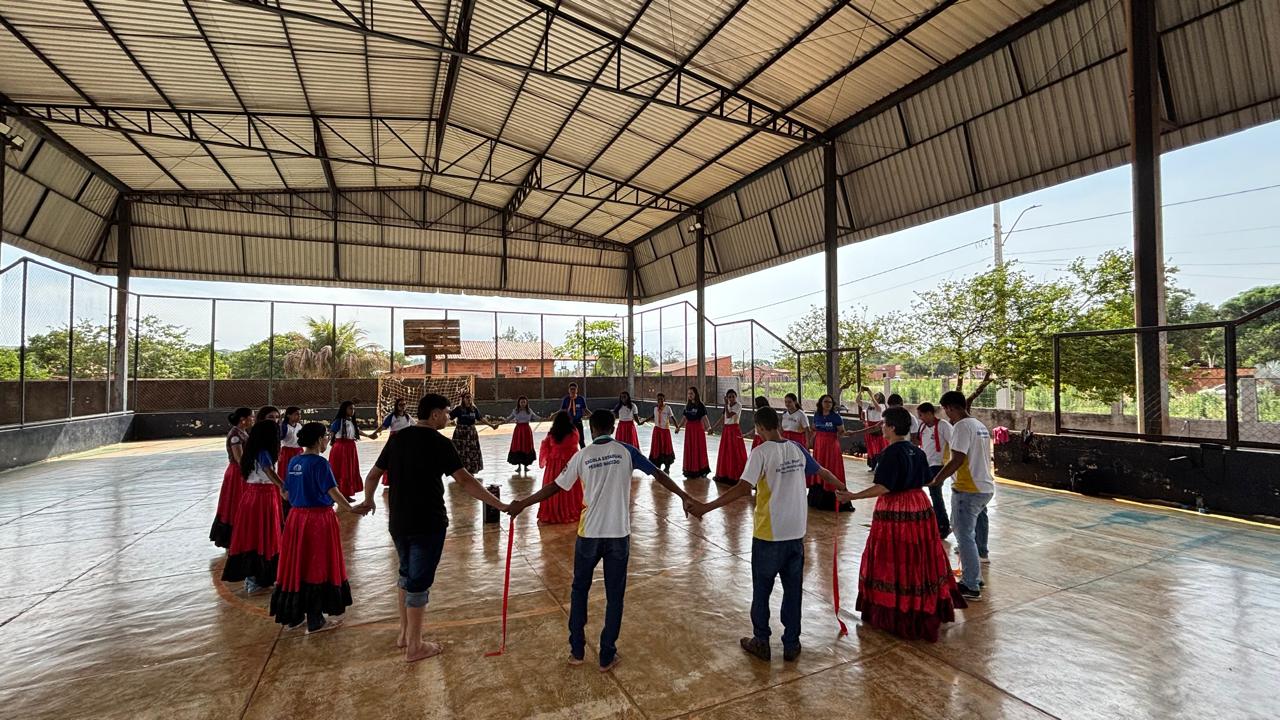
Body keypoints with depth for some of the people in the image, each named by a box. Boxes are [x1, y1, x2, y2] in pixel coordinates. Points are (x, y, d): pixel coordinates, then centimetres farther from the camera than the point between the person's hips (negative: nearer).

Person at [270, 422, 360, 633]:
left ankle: (293, 615, 29)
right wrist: (351, 509, -20)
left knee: (296, 566, 17)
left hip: (296, 518, 7)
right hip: (319, 520, -7)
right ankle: (315, 622, 13)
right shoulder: (319, 462, -17)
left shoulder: (293, 462, 6)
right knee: (317, 568, 3)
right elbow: (333, 492, -23)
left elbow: (287, 493, 13)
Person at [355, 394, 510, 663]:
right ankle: (414, 646, 21)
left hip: (398, 522, 7)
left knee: (407, 574, 24)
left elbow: (373, 475, 12)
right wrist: (500, 505, -23)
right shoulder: (439, 443, -17)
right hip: (427, 524, -7)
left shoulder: (398, 439, 3)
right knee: (419, 581, 6)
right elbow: (465, 481, -24)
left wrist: (368, 501, 31)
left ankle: (404, 633, 38)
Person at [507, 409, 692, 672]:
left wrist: (522, 504, 12)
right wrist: (686, 497, 3)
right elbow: (658, 474, -3)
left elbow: (555, 487, 1)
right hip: (618, 534, 0)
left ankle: (576, 651, 29)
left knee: (579, 590, 21)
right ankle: (607, 657, 22)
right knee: (614, 595, 13)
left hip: (589, 534, 0)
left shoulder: (582, 455, -3)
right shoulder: (626, 451, -3)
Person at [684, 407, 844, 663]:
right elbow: (823, 473, 15)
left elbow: (743, 488, -27)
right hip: (796, 531, 5)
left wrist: (705, 507, -28)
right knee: (793, 589, 16)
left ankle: (761, 642, 25)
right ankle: (791, 644, 28)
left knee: (762, 589, 13)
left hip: (769, 533, -5)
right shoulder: (797, 448, 0)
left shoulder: (761, 452, -17)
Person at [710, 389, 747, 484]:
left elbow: (728, 416, -22)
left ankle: (736, 475, 5)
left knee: (735, 453, -3)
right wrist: (713, 428, 12)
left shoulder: (738, 406, -12)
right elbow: (722, 419, 13)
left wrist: (726, 404, -19)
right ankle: (724, 474, 23)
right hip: (726, 430, 7)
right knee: (724, 452, 12)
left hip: (734, 430, -7)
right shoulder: (727, 406, 10)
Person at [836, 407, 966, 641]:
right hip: (919, 506, 8)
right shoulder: (918, 451, 4)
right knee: (920, 558, 18)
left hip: (895, 511, -8)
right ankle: (929, 610, 32)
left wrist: (853, 496, -21)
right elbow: (925, 481, 13)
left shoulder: (891, 453, -19)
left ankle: (895, 615, 15)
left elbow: (884, 487, -24)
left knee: (895, 560, 4)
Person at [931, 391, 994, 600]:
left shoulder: (962, 426, -16)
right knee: (966, 533, 20)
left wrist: (935, 480, -17)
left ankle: (972, 587, 9)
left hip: (968, 490, -9)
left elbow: (957, 460, -23)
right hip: (985, 488, 9)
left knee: (965, 537, 1)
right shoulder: (980, 425, 13)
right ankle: (973, 578, 28)